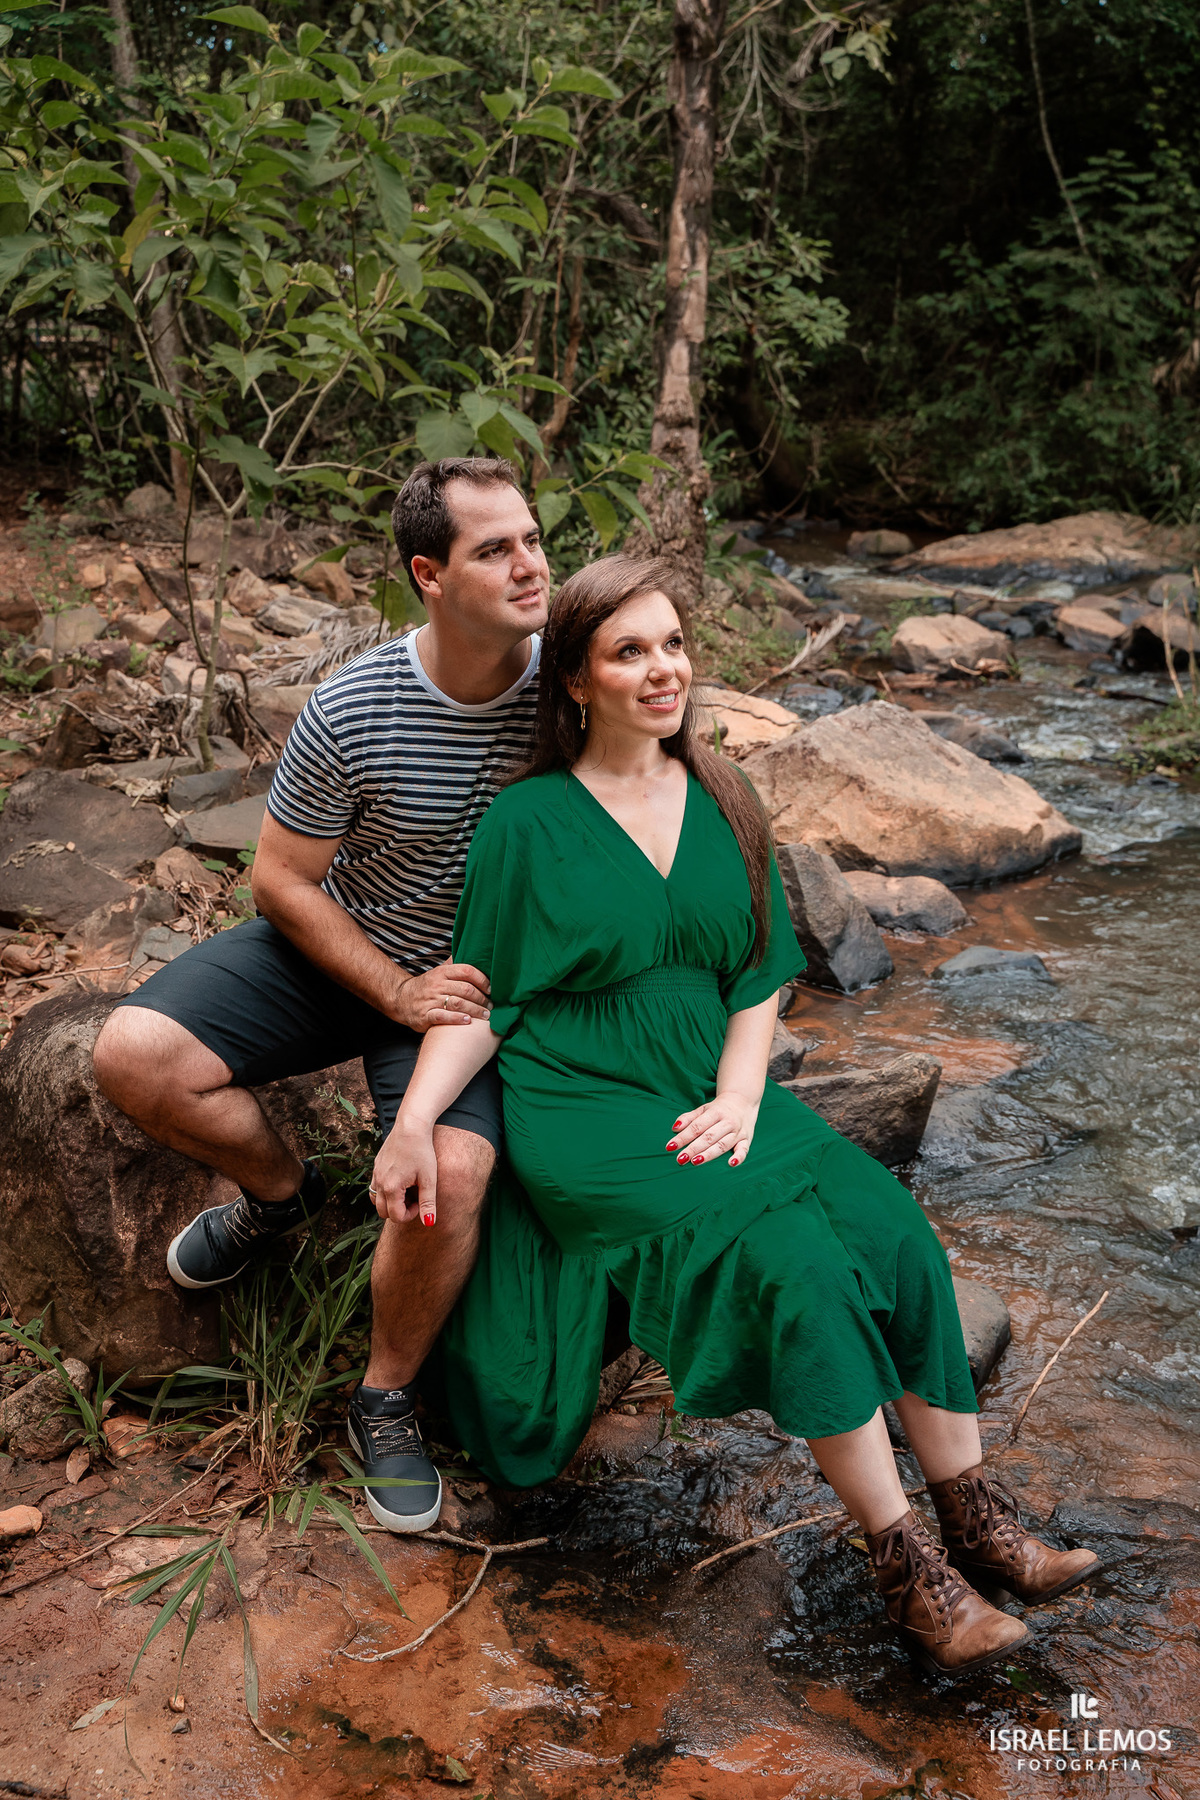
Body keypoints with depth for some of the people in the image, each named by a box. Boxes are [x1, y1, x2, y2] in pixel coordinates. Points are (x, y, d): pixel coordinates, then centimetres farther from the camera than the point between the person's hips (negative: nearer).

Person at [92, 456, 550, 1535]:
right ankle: (280, 1192, 13)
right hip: (339, 951, 1)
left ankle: (388, 1398, 2)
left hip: (475, 976, -1)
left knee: (452, 1174, -28)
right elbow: (284, 882, -8)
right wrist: (399, 992, -18)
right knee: (135, 1055, -18)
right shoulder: (350, 713, -19)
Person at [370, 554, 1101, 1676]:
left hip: (713, 1089, 5)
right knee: (791, 1256, -26)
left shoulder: (721, 803, 10)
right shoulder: (528, 821, -3)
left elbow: (759, 978, 10)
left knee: (891, 1228, -18)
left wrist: (740, 1099, -7)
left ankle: (973, 1514, -6)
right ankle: (902, 1562, -14)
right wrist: (413, 1121, -18)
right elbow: (480, 999, -3)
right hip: (581, 1109, -5)